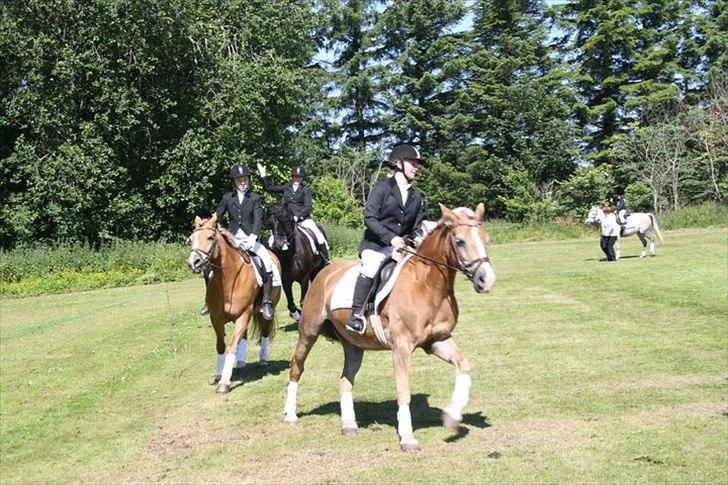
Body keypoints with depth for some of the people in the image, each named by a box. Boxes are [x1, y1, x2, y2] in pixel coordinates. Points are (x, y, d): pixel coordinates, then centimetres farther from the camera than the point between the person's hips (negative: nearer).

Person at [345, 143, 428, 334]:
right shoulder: (382, 188, -2)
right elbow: (369, 218, -12)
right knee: (371, 266, -34)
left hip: (402, 246, 5)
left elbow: (417, 229, 18)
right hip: (375, 244, -5)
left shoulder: (417, 197, 14)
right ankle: (357, 314, -29)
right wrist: (391, 238, -22)